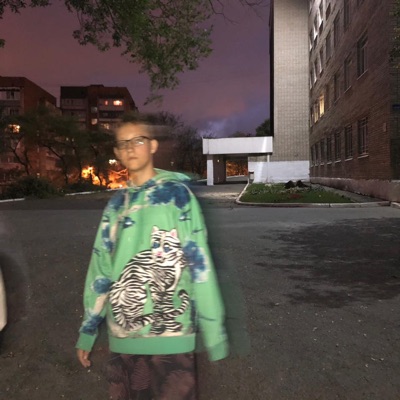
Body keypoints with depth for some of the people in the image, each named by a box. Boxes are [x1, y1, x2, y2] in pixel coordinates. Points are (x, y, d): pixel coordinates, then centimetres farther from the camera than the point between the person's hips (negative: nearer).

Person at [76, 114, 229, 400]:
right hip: (122, 334, 5)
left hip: (171, 333, -4)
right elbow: (100, 270, 12)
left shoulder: (177, 193, -4)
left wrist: (214, 331, -12)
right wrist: (87, 331, 14)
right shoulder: (116, 204, 10)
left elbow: (199, 263, -9)